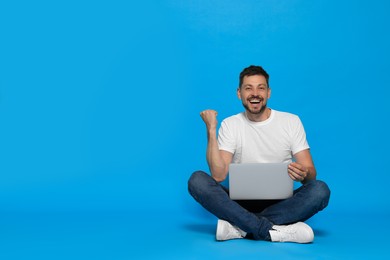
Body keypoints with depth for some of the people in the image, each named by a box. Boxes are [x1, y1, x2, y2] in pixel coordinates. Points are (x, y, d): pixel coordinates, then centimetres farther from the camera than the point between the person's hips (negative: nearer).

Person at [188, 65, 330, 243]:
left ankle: (240, 227, -28)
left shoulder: (291, 121, 3)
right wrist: (211, 130, -15)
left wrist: (304, 174, -25)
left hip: (281, 203, 1)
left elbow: (311, 172, 0)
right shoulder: (230, 125, 2)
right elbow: (218, 175, -10)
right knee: (197, 180, -25)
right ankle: (275, 231, -34)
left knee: (320, 190, -28)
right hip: (241, 203, 0)